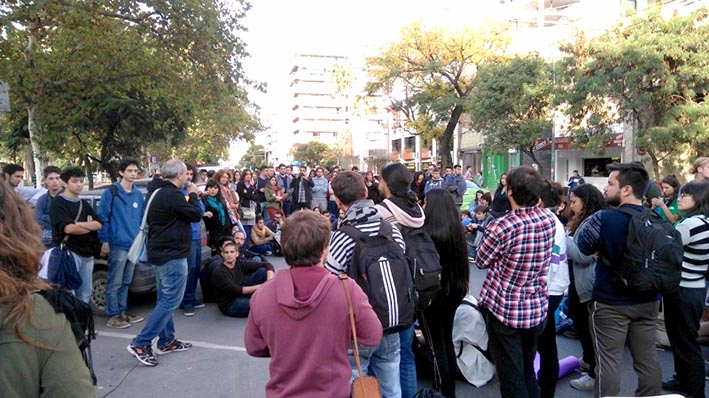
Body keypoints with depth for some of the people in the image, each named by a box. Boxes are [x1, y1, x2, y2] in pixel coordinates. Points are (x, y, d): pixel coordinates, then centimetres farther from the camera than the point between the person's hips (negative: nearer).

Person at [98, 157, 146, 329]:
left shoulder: (138, 195, 11)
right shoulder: (110, 193, -6)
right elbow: (103, 218, -7)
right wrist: (105, 241, -10)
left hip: (134, 245, 6)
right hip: (118, 245, -6)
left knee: (126, 282, 14)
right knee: (115, 283, 0)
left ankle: (122, 312, 24)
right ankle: (112, 316, 10)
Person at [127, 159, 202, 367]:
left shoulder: (158, 192, 12)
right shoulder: (173, 194, -20)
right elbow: (196, 215, -11)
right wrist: (193, 196, 0)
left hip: (161, 253, 11)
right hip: (172, 255, -11)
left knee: (165, 298, 16)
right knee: (171, 300, -6)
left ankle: (166, 341, 25)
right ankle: (140, 344, -6)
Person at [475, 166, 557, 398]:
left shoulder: (502, 226, -24)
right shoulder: (550, 220, -6)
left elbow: (481, 262, -7)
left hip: (504, 311, -5)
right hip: (537, 309, 6)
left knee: (511, 378, 8)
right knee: (528, 371, 23)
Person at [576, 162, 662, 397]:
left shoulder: (604, 218, -20)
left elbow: (583, 247, -6)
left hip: (611, 303, -5)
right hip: (649, 301, 6)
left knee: (609, 361, 4)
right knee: (647, 359, 15)